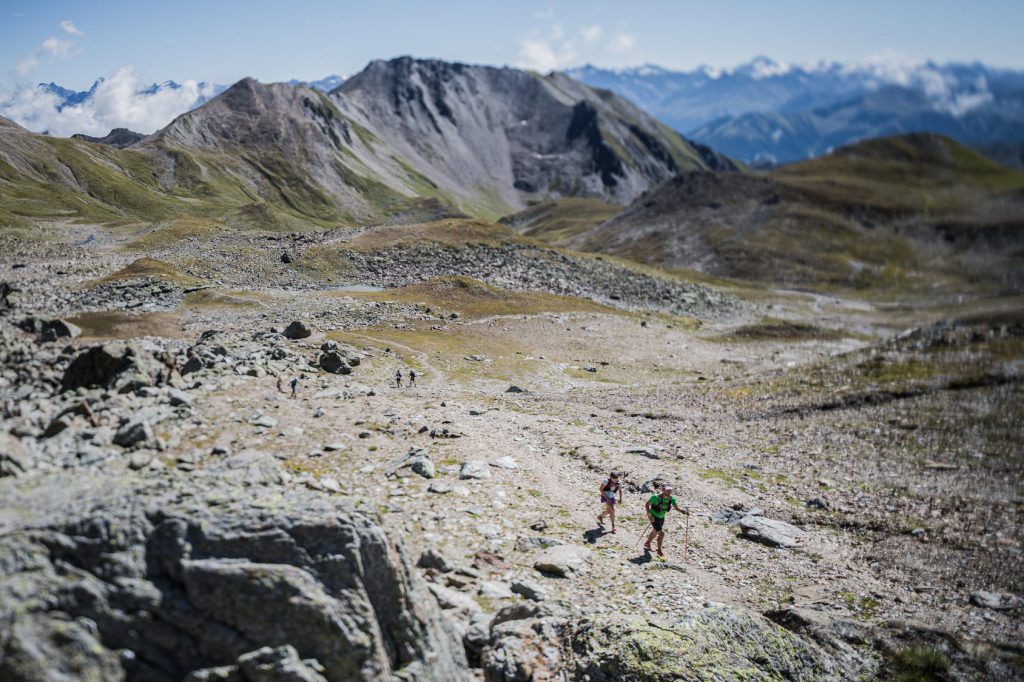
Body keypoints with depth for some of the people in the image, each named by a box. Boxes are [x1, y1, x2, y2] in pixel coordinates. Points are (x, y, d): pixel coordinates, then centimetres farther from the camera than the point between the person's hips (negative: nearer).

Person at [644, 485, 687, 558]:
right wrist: (649, 515, -25)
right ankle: (659, 550, 6)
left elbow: (677, 508, -7)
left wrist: (684, 512, -25)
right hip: (654, 518, -6)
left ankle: (647, 544, 52)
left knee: (655, 532, 26)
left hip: (661, 518, 6)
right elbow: (647, 505, -18)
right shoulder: (656, 497, -29)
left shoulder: (671, 499, -15)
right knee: (661, 533, -15)